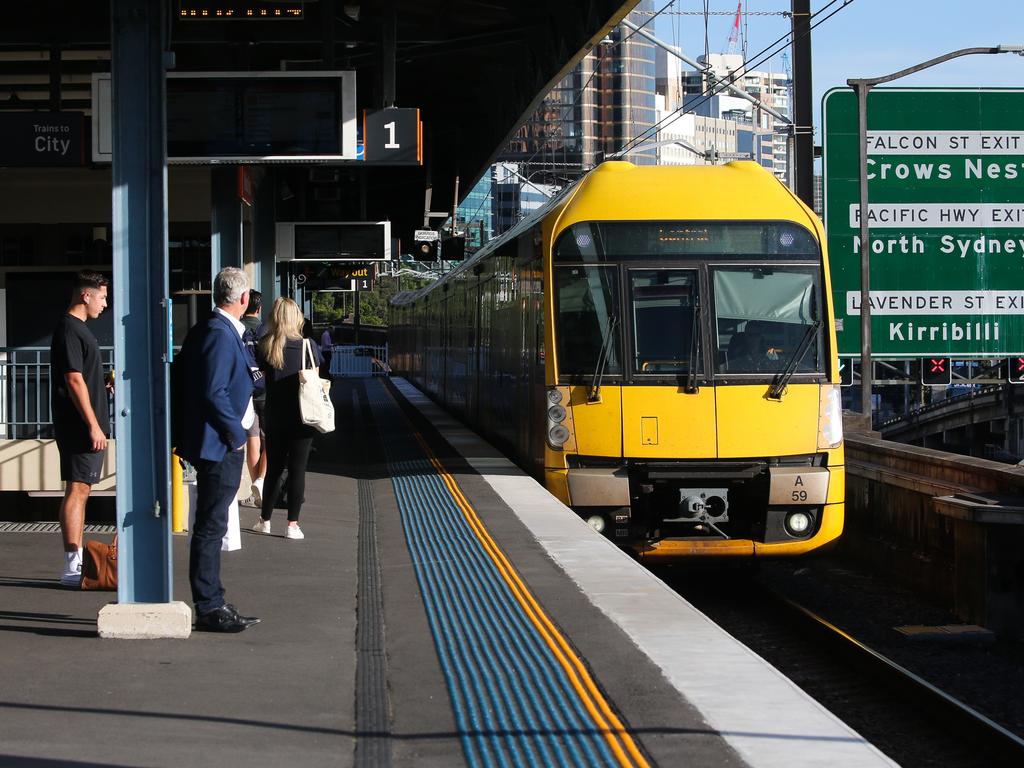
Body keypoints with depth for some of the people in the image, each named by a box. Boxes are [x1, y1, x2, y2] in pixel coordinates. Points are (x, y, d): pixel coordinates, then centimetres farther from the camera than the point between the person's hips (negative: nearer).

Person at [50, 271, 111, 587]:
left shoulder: (78, 328, 18)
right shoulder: (69, 329, -14)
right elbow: (74, 381, -19)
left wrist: (107, 386, 16)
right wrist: (93, 426, -21)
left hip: (86, 426, 11)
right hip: (80, 426, -11)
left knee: (81, 490, 12)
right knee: (77, 489, -10)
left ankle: (77, 562, 18)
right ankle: (72, 567, -10)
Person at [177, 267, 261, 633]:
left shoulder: (214, 330, 14)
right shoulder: (220, 334, -17)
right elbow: (214, 393, -23)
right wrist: (237, 433, -15)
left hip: (222, 447, 11)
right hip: (219, 447, -11)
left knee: (212, 528, 15)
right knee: (210, 528, -5)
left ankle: (212, 604, 22)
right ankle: (208, 609, 0)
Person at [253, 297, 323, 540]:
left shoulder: (265, 347, -4)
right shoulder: (307, 345, -7)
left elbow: (264, 376, 5)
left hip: (275, 417, 2)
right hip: (302, 417, -2)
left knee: (274, 468, 14)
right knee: (297, 469, 3)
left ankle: (264, 520, 22)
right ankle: (292, 524, 2)